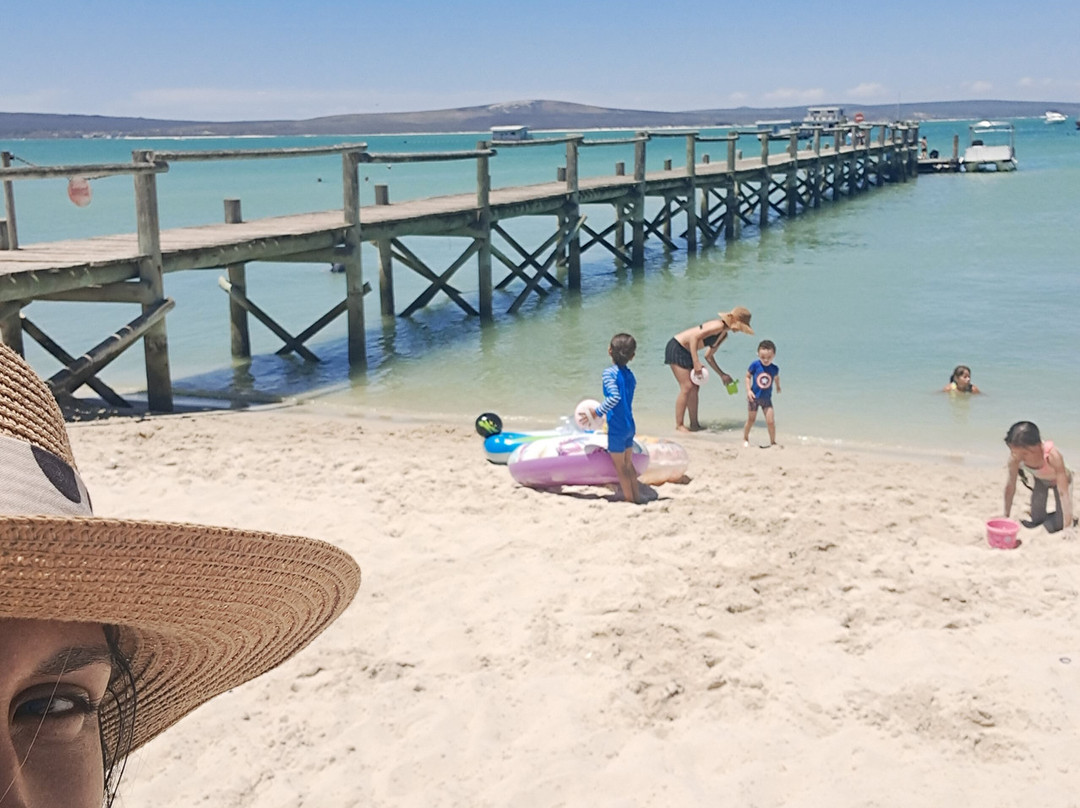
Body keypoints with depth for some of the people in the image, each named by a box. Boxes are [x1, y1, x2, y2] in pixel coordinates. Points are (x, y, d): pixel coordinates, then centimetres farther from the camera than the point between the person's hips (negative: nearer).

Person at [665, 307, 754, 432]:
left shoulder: (724, 335, 12)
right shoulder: (718, 326, -19)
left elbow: (708, 356, 20)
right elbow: (694, 337, -27)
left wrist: (722, 375, 20)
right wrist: (696, 363, -30)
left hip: (686, 351, 10)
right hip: (676, 348, -10)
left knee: (694, 387, 9)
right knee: (687, 387, -11)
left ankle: (694, 424, 15)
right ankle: (679, 425, -4)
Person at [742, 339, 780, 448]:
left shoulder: (774, 369, -9)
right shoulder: (755, 365, -16)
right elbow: (748, 376, -6)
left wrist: (777, 387, 29)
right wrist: (748, 390, -14)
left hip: (767, 399, 1)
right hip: (754, 397, -1)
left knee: (770, 421, -7)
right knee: (751, 420, 12)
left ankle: (773, 442, 9)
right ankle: (745, 439, 33)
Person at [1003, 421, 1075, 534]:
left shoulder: (1053, 455, -45)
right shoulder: (1016, 454, -34)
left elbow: (1063, 492, -39)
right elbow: (1010, 486, -20)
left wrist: (1068, 525, -37)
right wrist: (1006, 517, -13)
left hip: (1057, 480, -3)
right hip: (1039, 480, 3)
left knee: (1056, 527, -8)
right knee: (1036, 522, 0)